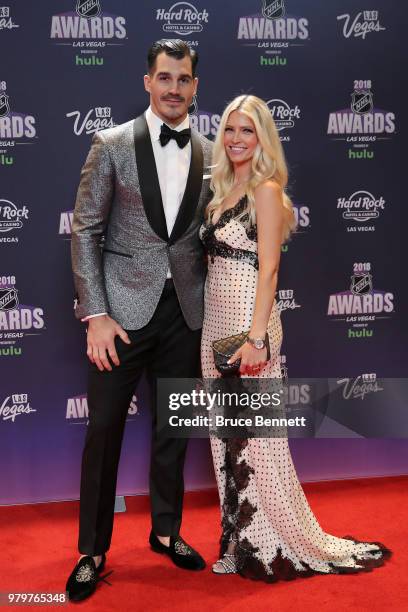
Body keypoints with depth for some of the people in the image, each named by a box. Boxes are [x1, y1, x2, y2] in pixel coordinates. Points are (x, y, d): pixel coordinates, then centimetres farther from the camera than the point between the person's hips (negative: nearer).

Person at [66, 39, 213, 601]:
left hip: (187, 313, 3)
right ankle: (92, 550, 20)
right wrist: (96, 314, -11)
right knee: (104, 430, 3)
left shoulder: (210, 155, 7)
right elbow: (85, 231, -4)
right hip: (124, 309, -3)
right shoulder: (112, 145, -2)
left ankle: (166, 531, 33)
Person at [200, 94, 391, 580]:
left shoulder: (266, 191, -7)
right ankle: (240, 542, 25)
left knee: (254, 430, -1)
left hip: (247, 319, -8)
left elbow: (267, 268, -15)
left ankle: (273, 547, 16)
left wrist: (256, 338, -22)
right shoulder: (222, 192, 15)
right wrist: (214, 332, 11)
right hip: (215, 320, 8)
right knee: (227, 434, 12)